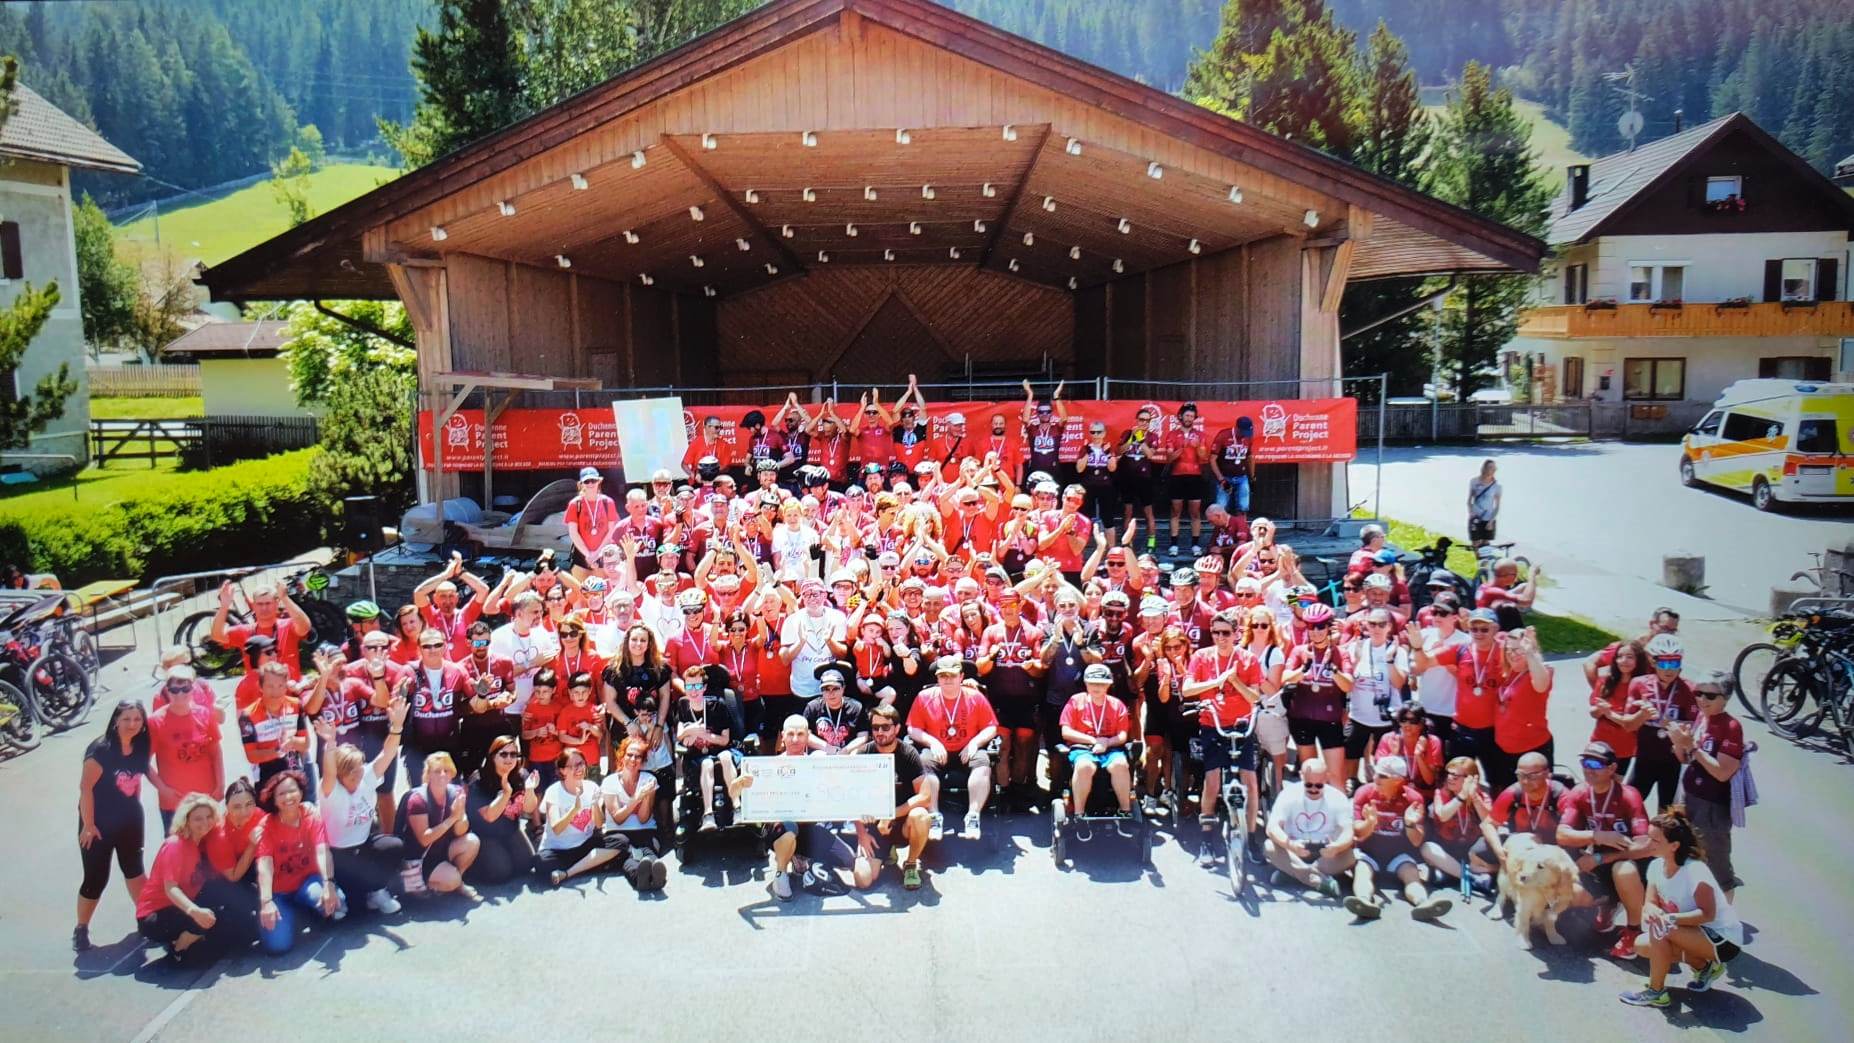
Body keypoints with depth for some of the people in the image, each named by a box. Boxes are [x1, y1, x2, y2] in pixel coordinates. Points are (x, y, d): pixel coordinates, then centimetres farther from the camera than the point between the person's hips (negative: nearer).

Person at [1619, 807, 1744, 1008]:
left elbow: (1707, 914, -28)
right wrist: (1652, 912, -30)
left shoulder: (1695, 871, -26)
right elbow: (1649, 903, -6)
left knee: (1660, 930, -29)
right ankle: (1704, 966, 12)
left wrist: (1671, 918, -39)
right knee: (1642, 945, -4)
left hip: (1723, 940, -8)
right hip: (1695, 933, 8)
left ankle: (1655, 992, -12)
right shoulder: (1657, 866, -5)